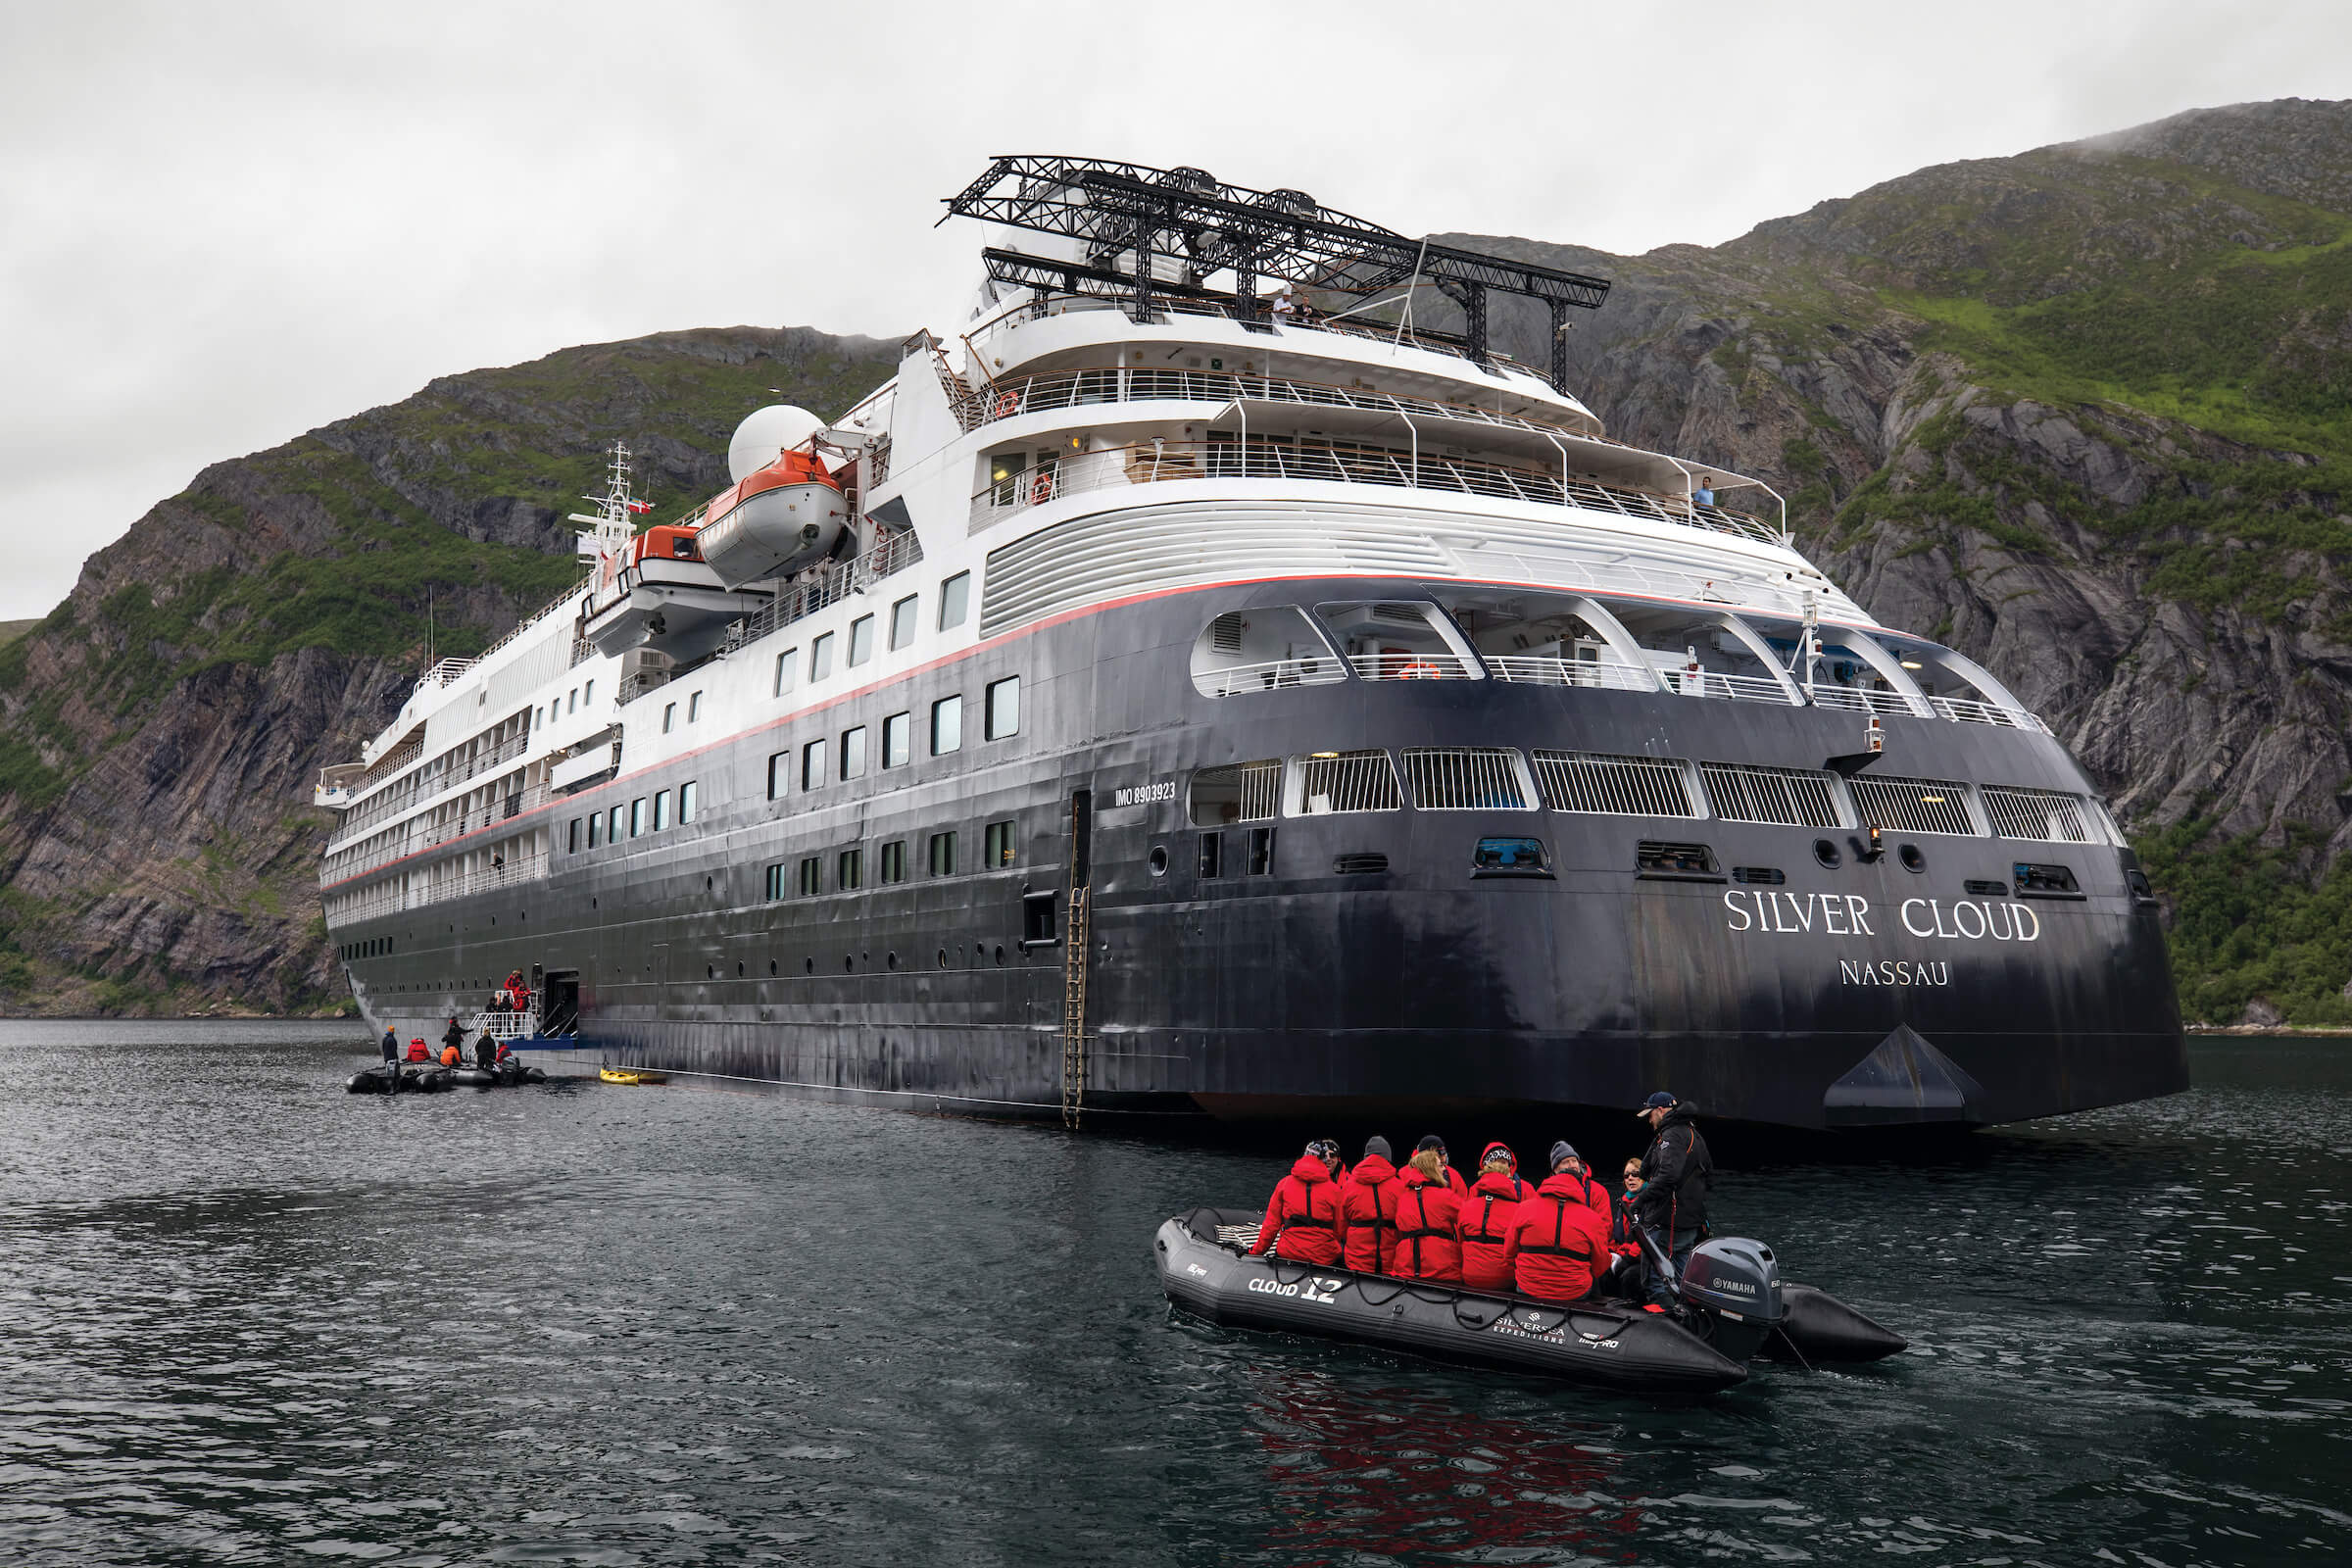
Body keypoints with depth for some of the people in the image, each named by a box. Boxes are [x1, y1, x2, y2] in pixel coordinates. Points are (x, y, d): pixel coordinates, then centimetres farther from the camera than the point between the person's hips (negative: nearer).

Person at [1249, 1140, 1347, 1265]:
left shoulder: (1284, 1183, 4)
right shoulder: (1334, 1189, -2)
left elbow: (1271, 1223, 7)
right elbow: (1340, 1230, 3)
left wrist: (1257, 1251, 17)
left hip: (1288, 1254, 2)